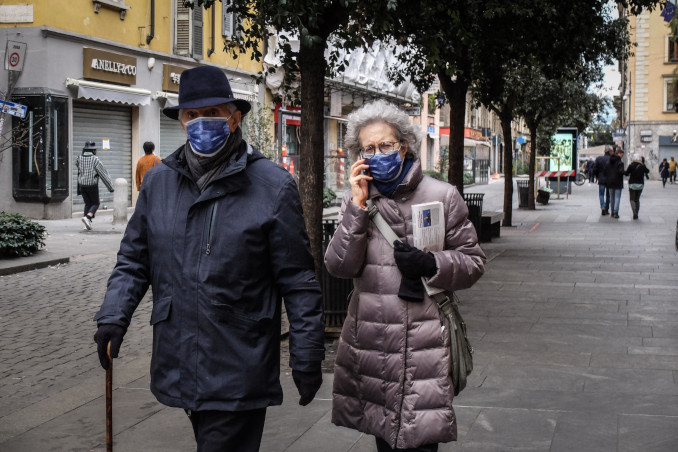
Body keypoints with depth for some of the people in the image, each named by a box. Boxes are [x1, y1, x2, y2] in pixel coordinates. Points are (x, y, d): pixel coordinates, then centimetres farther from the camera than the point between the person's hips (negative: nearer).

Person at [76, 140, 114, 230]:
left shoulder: (79, 159, -2)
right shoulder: (95, 160, -13)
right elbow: (103, 173, -9)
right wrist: (111, 187, -3)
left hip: (82, 185, 4)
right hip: (92, 185, -4)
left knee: (87, 204, 14)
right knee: (95, 204, 9)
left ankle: (87, 224, 4)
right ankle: (87, 217, -16)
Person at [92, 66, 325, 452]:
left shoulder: (273, 185, -6)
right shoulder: (159, 181, 7)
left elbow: (298, 280, -5)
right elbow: (134, 260, 14)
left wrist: (307, 358, -4)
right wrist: (114, 315, -1)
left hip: (239, 375, -4)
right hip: (179, 370, 5)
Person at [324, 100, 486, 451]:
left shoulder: (442, 196, 0)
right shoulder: (357, 200, 8)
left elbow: (473, 262, 3)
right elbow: (339, 266, -3)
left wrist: (432, 265, -16)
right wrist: (357, 207, -10)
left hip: (423, 341, -3)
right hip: (370, 340, 3)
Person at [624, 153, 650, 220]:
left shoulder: (631, 166, -12)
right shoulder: (642, 166, -3)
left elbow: (626, 173, -7)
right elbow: (647, 171, 13)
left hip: (632, 184, -3)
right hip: (640, 184, 3)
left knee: (632, 199, 1)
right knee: (637, 199, 14)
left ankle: (634, 212, -20)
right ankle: (636, 214, 13)